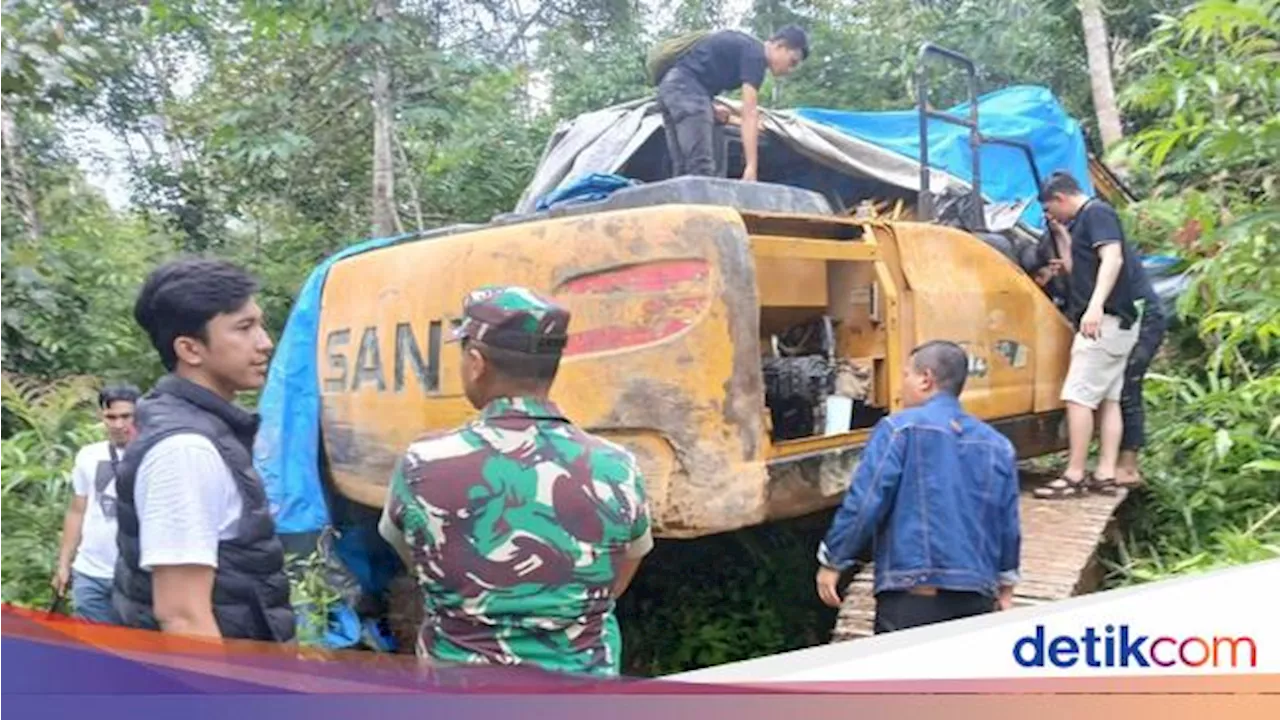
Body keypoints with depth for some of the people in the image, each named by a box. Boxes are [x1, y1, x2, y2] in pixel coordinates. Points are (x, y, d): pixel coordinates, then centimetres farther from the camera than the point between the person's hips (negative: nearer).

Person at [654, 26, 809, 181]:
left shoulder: (744, 47, 23)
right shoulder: (755, 54, -6)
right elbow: (749, 113, -16)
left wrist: (711, 108, 13)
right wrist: (752, 166, -22)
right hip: (686, 89, -10)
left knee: (683, 170, 6)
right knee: (701, 170, -15)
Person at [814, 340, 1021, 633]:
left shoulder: (900, 429, -5)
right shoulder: (997, 445, 10)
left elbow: (863, 503, -9)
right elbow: (1008, 525, 14)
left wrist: (832, 561, 2)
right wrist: (1005, 585, 27)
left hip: (911, 599, -5)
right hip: (977, 600, 5)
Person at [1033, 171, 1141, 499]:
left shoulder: (1096, 213, -7)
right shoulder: (1083, 222, 21)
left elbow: (1113, 258, -21)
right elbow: (1075, 270, 23)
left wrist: (1095, 306, -32)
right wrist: (1061, 236, 20)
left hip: (1105, 321, -11)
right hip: (1115, 324, 11)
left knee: (1078, 396, -10)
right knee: (1108, 398, 8)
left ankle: (1074, 476, -8)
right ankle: (1105, 474, 11)